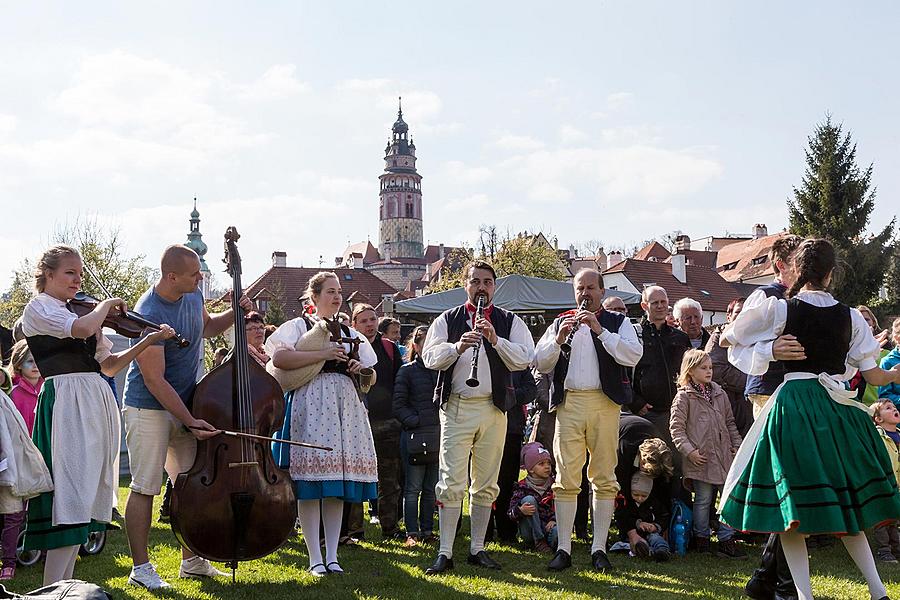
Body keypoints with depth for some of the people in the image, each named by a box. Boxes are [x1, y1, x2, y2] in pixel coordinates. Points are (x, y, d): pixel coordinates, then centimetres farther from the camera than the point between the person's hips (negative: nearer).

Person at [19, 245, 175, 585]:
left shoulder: (82, 312, 21)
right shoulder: (38, 308, -1)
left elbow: (109, 365, 18)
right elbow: (83, 329, -21)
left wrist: (149, 340, 6)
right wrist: (107, 304, -3)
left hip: (98, 404, 8)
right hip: (67, 403, -8)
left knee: (85, 501, 8)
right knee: (73, 499, -14)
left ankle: (65, 583, 13)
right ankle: (51, 591, -13)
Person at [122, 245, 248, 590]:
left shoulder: (192, 295, 1)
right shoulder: (149, 315, -24)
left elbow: (206, 326, 25)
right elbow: (154, 380, -23)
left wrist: (234, 314, 4)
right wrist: (190, 421, -24)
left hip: (185, 405, 8)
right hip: (150, 409, -8)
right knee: (145, 488, -2)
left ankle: (192, 562, 21)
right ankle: (141, 568, 8)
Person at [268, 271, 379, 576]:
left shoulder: (350, 334, 20)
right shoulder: (299, 326, 5)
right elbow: (279, 358, -14)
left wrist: (360, 369, 2)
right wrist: (324, 354, -14)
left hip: (345, 408, 5)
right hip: (310, 405, -5)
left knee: (337, 487, 3)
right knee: (310, 486, -8)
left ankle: (332, 556, 9)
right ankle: (315, 558, -2)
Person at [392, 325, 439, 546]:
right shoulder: (407, 371, 2)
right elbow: (399, 405, -1)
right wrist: (414, 421, -12)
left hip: (439, 434, 4)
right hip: (417, 435, -4)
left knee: (431, 488, 10)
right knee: (413, 489, -2)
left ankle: (427, 530, 16)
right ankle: (412, 533, 1)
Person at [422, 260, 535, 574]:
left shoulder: (509, 322, 9)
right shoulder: (447, 320, 9)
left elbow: (524, 359, -4)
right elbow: (429, 357, -2)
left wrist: (496, 339, -17)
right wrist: (457, 347, -18)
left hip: (494, 408, 2)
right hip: (456, 407, -1)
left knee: (486, 484, 8)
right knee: (451, 483, -5)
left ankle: (477, 548, 18)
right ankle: (445, 553, -1)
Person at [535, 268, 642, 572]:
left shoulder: (618, 323, 10)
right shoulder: (561, 323, 18)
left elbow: (633, 355, -7)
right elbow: (541, 363, 10)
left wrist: (600, 330, -13)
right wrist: (558, 339, -6)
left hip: (604, 402, -2)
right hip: (568, 402, 2)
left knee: (604, 477, 0)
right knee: (566, 478, -2)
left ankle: (599, 548, 5)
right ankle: (564, 549, 2)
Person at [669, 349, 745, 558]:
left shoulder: (719, 393, 14)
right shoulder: (684, 397, -4)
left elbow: (730, 422, 21)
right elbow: (676, 427, -7)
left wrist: (736, 444, 11)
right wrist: (689, 450, -14)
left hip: (724, 455, 5)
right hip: (701, 458, -5)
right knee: (703, 499, 3)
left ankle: (726, 541, 8)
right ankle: (701, 537, 18)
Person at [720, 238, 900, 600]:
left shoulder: (779, 309, -5)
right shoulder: (850, 317, 2)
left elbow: (727, 339, 6)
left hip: (793, 403, -4)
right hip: (837, 406, 4)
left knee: (790, 509, 2)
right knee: (845, 503, 17)